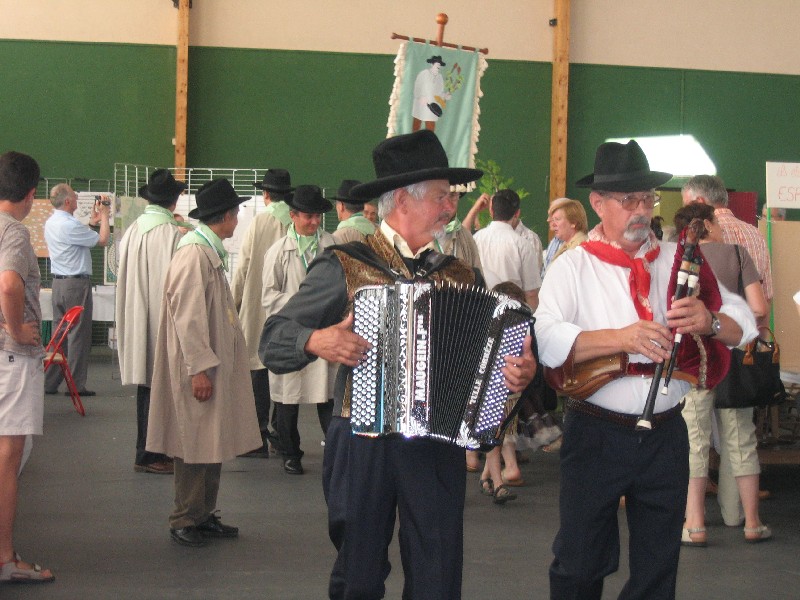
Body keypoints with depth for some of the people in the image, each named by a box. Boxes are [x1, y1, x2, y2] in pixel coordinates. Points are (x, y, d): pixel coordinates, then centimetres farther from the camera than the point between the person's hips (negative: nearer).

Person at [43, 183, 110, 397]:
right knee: (78, 334, -3)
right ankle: (76, 385, 0)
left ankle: (50, 382, 13)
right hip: (77, 283, -9)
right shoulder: (70, 225, -18)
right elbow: (103, 240, -13)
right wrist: (104, 215, 2)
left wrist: (92, 222, 21)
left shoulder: (50, 223, 10)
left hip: (58, 282, 9)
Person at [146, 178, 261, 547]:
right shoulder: (194, 253, -17)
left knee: (214, 442, 13)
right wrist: (199, 368, -22)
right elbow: (187, 314, -21)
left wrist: (211, 364, 15)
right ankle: (185, 521, 6)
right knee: (195, 444, -3)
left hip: (216, 363, 10)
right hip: (199, 365, -10)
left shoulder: (211, 252, 13)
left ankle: (204, 515, 21)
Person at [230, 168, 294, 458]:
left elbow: (243, 267, -4)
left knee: (258, 368, 0)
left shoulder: (259, 222, -7)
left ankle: (259, 437, -1)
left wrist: (233, 301, 8)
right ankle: (279, 432, 17)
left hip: (258, 305, -3)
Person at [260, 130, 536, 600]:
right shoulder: (345, 267, -1)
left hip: (438, 447, 2)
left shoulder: (463, 277, 10)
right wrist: (316, 341, -21)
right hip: (363, 444, -2)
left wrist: (520, 371, -10)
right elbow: (275, 339, -2)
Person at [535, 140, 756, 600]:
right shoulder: (574, 266, -3)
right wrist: (621, 338, -28)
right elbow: (544, 340, -19)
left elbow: (746, 324, 7)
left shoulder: (678, 260, 8)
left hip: (666, 435, 4)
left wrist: (710, 321, -15)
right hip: (596, 435, -3)